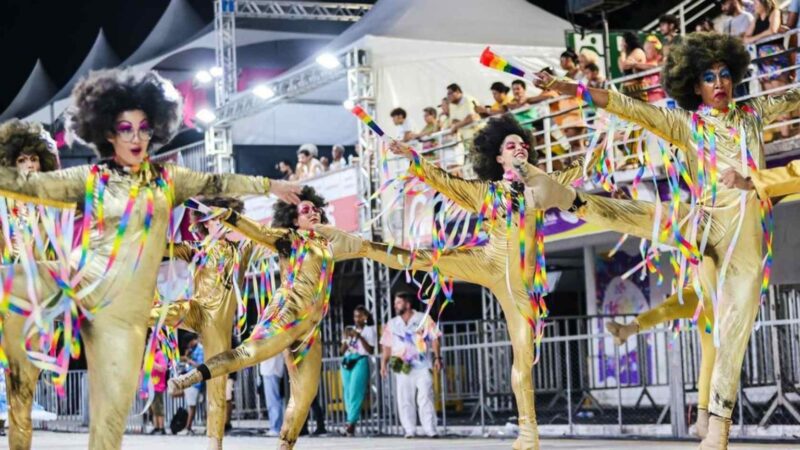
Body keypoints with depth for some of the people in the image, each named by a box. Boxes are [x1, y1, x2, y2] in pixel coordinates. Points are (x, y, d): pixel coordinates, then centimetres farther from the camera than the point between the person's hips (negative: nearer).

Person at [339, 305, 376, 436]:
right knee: (348, 393, 0)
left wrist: (360, 337, -10)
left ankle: (351, 423, -18)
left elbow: (371, 350, -3)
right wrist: (347, 338, -2)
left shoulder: (369, 330, 5)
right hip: (347, 362, 5)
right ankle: (351, 425, 2)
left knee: (355, 392, -14)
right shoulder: (349, 330, 17)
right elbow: (342, 350, 15)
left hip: (360, 361, -5)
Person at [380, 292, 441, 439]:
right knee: (404, 400, -1)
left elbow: (435, 339, 3)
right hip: (402, 368, 3)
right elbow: (386, 346, 11)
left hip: (423, 367, -3)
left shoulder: (424, 319, 4)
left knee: (425, 398, -9)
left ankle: (430, 430, -7)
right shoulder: (392, 324, 13)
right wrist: (384, 363, 1)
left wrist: (437, 358, -5)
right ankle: (409, 430, 5)